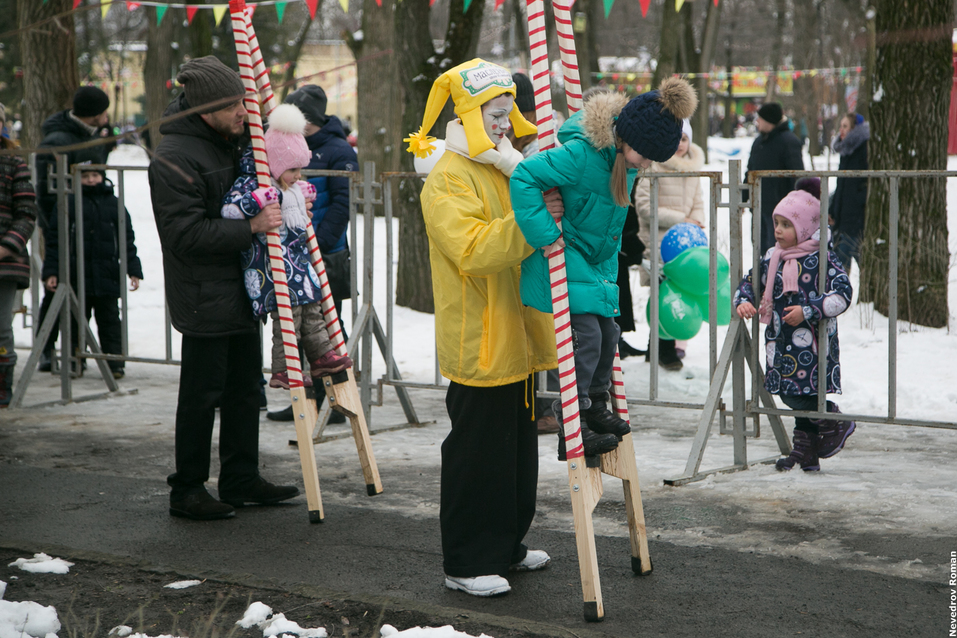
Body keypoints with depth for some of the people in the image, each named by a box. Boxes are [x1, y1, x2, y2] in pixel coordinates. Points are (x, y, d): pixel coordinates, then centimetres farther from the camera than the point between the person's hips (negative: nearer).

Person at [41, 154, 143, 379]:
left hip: (107, 276, 1)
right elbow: (55, 241, 2)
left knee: (109, 319, 5)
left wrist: (133, 270, 5)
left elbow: (127, 239, 11)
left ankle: (115, 362, 9)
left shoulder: (114, 204, 9)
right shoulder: (68, 203, 3)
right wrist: (50, 272, -4)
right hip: (77, 276, -1)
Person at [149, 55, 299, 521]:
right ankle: (186, 491, 10)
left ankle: (241, 480, 26)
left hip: (241, 290, 9)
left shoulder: (233, 138, 8)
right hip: (204, 299, -9)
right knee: (202, 394, -2)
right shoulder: (173, 160, -20)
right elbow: (187, 234, -24)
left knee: (245, 386, 15)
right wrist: (251, 227, -26)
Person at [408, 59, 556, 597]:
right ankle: (467, 563, 6)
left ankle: (506, 547, 29)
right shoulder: (449, 180, -13)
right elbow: (474, 249, -27)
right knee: (477, 455, -3)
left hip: (516, 339, 9)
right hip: (479, 345, -9)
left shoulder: (503, 168, 17)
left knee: (519, 448, 16)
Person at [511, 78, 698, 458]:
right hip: (562, 258, -8)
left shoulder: (625, 157, -2)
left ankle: (597, 408, 29)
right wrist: (545, 235, -30)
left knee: (608, 332, 11)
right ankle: (572, 430, -7)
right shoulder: (581, 153, -29)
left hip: (598, 261, 9)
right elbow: (524, 178, -30)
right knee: (585, 335, -14)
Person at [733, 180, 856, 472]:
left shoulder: (822, 259, -9)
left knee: (798, 395, -13)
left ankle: (837, 423, 12)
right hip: (782, 345, 7)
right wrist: (743, 301, -2)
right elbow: (749, 282, 19)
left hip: (812, 346, -7)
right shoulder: (772, 258, 10)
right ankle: (806, 454, 19)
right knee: (794, 395, 9)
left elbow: (842, 295, -14)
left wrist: (807, 311, -20)